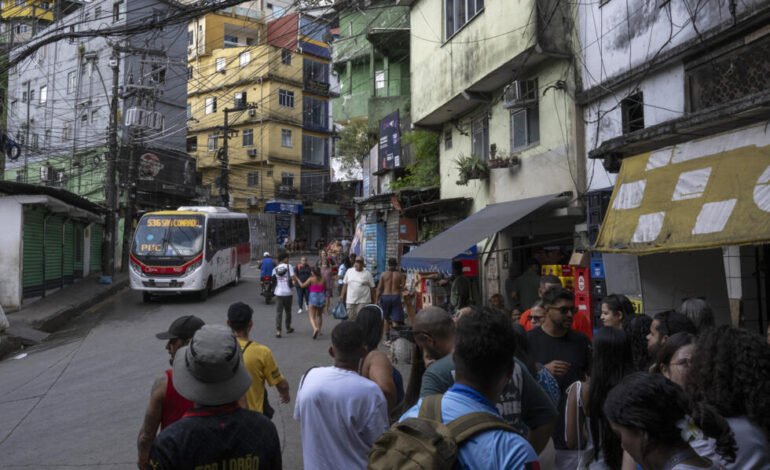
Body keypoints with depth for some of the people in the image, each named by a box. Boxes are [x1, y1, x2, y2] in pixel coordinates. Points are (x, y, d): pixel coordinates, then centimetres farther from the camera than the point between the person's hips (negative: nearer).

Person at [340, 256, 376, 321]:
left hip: (363, 301, -3)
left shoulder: (367, 274, -2)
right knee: (351, 318, 9)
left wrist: (374, 301, -1)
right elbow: (345, 284, 12)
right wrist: (342, 295, 8)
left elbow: (372, 288, 0)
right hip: (350, 301, 4)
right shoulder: (349, 271, 8)